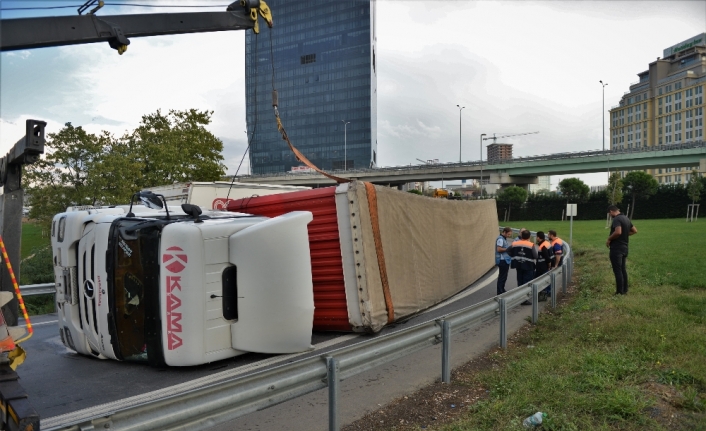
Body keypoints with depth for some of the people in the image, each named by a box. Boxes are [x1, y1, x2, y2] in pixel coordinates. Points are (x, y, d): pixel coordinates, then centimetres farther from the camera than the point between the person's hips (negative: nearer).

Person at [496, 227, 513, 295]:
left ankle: (502, 291, 25)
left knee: (503, 276, 16)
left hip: (505, 260, 10)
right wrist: (508, 249, -17)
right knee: (502, 277, -5)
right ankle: (500, 292, 0)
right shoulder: (500, 239, -16)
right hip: (502, 260, -10)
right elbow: (499, 249, -24)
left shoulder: (504, 239, 16)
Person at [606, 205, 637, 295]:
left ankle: (620, 292, -3)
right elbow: (634, 230, 21)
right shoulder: (626, 218, 13)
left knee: (617, 270, -5)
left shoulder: (616, 219, -17)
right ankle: (625, 290, 20)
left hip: (616, 248, -9)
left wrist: (609, 239, -17)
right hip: (624, 247, 9)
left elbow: (618, 232, -31)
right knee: (623, 269, 15)